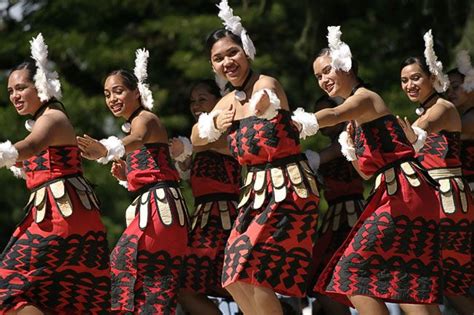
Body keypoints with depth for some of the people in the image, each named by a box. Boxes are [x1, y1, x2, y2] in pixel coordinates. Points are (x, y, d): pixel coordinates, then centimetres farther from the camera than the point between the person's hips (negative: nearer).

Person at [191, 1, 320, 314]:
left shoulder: (267, 84, -9)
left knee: (252, 270, -17)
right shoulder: (228, 102, 14)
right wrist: (213, 123, 5)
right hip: (256, 191, 9)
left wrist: (265, 106, -43)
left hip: (289, 188, -9)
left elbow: (269, 100, -26)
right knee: (236, 279, 5)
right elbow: (197, 138, 21)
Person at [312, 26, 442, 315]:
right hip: (397, 192, 10)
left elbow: (333, 116, -28)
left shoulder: (364, 97, -4)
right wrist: (351, 148, 10)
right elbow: (368, 170, 25)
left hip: (404, 191, -10)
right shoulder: (359, 112, 24)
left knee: (354, 267, -12)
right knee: (408, 279, 6)